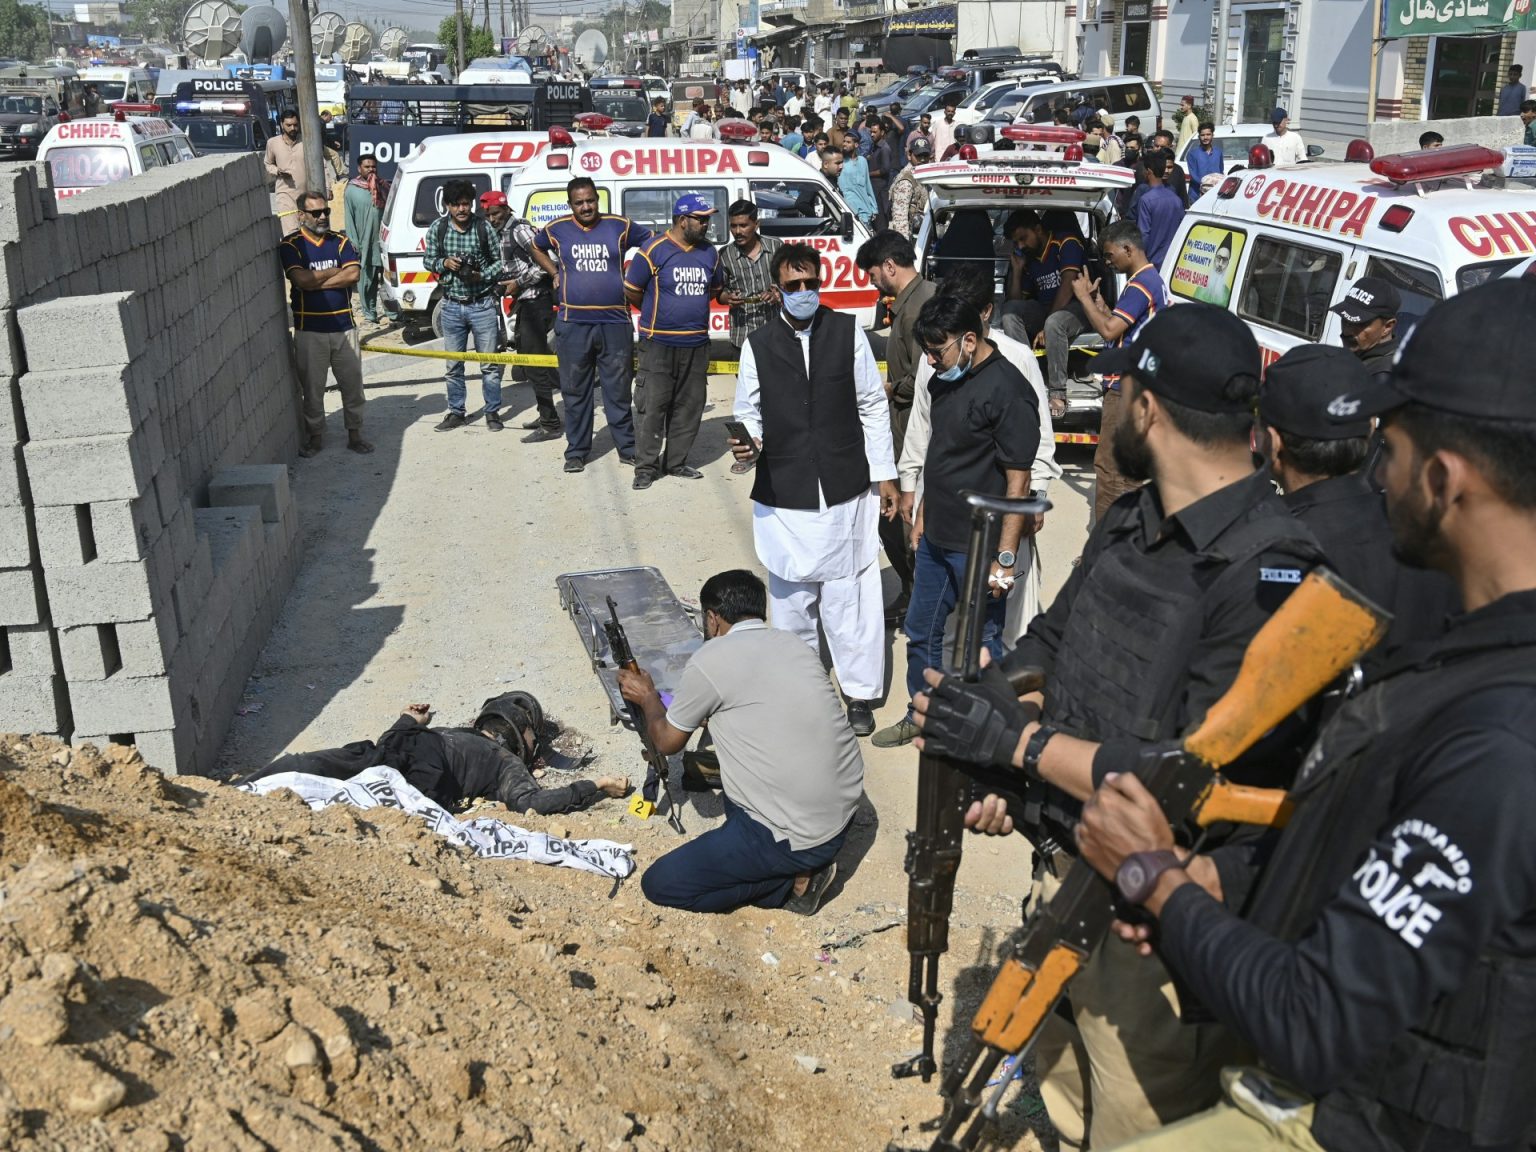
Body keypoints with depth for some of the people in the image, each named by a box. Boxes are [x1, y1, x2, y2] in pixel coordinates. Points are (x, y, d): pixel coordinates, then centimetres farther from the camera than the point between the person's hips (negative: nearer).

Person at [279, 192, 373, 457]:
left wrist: (315, 281, -14)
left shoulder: (341, 241, 6)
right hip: (310, 328, -2)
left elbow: (353, 275, -10)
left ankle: (355, 434, 21)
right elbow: (301, 280, -18)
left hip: (343, 325, 3)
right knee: (312, 387, 7)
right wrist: (335, 271, -9)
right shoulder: (291, 246, -3)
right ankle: (315, 436, 21)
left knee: (352, 383, 8)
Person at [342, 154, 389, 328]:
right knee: (367, 280, 2)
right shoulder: (352, 190, 2)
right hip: (365, 244, -2)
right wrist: (354, 243, -4)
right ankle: (370, 314, 11)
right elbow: (349, 219, 0)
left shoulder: (384, 187, 8)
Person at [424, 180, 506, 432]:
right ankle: (456, 412, 22)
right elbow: (428, 260, 7)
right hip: (452, 306, 2)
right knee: (453, 364, 10)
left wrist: (481, 275, -17)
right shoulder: (438, 228, -2)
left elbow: (499, 261, 0)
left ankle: (493, 412, 16)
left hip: (483, 305, -2)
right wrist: (445, 263, -14)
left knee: (489, 363, 4)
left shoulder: (484, 227, -7)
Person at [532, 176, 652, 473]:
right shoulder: (557, 229, 4)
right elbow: (537, 248, 25)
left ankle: (627, 448, 16)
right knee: (575, 391, 7)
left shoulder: (619, 226, 1)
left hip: (615, 323, -1)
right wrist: (555, 274, 12)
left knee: (619, 390, 6)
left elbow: (651, 241, 13)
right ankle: (576, 451, 16)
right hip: (573, 324, 1)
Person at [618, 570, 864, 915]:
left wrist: (647, 697, 25)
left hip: (798, 839, -7)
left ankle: (792, 881, 1)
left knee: (659, 884, 5)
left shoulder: (709, 661, -11)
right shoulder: (794, 645, 8)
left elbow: (668, 741, 5)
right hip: (844, 813, 7)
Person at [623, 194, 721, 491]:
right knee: (652, 406, -3)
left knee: (688, 407, 10)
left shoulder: (709, 252, 7)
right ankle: (646, 466, 5)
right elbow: (631, 291, -2)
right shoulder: (654, 251, -10)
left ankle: (676, 462, 21)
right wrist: (659, 313, 9)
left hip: (696, 344, 5)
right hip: (659, 344, -5)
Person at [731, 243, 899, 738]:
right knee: (792, 599, 9)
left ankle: (859, 693, 17)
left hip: (846, 491, -1)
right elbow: (749, 412, 9)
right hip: (783, 497, 1)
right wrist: (747, 441, -14)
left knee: (847, 597, 3)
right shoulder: (758, 345, 2)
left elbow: (872, 406, 5)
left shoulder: (849, 332, 1)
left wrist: (885, 474, 5)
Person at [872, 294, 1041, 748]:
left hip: (978, 548, -9)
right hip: (936, 539, 9)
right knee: (920, 631, 20)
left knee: (982, 643, 5)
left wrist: (1005, 557, -20)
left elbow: (1018, 480, -19)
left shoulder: (1007, 389, -19)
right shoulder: (944, 380, 7)